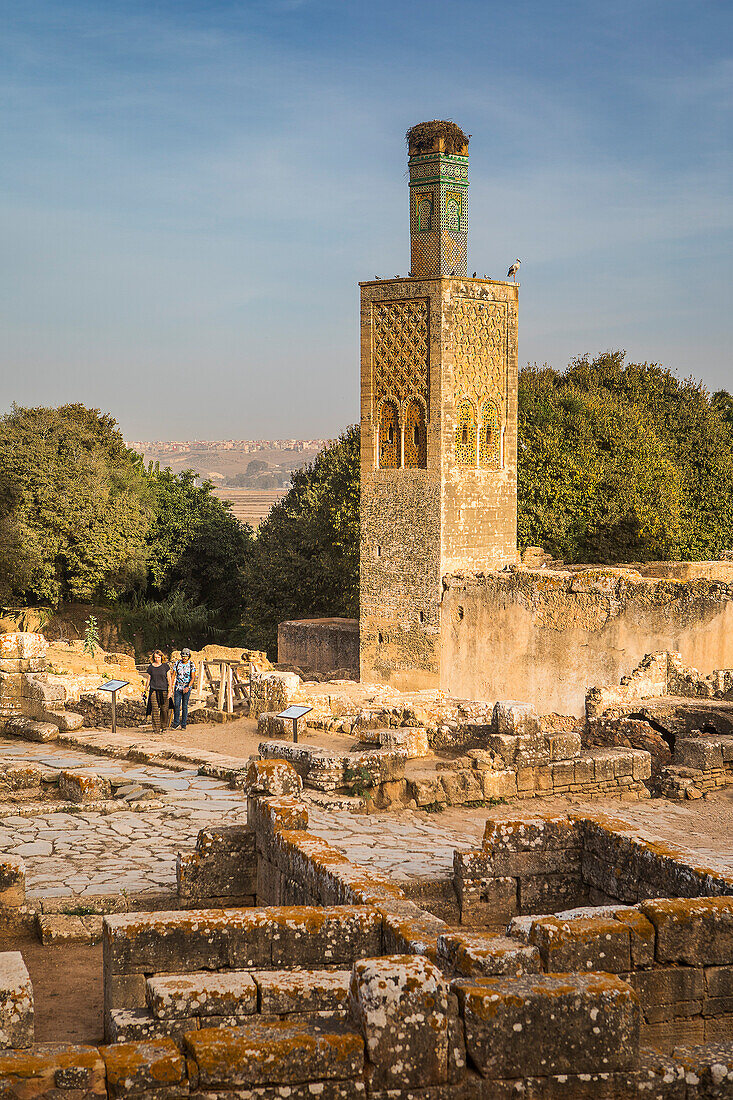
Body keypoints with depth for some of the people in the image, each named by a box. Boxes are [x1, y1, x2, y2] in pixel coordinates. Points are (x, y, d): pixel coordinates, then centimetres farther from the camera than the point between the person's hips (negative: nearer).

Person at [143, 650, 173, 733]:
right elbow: (148, 679, 12)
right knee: (155, 709, -6)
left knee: (164, 709, 1)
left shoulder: (165, 666, 2)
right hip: (154, 689, 1)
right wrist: (147, 690, 7)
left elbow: (169, 679, 2)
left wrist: (169, 690, -5)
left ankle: (164, 726, 18)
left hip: (164, 690, -1)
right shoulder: (151, 667, 6)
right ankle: (157, 728, -4)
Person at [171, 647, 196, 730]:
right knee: (176, 705, -7)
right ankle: (176, 723, 4)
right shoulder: (177, 663, 3)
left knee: (184, 706, 1)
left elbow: (193, 677, -8)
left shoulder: (191, 665, -4)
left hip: (187, 688, -2)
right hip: (178, 687, 2)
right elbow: (173, 675, 6)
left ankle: (183, 724, 7)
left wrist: (188, 687, -19)